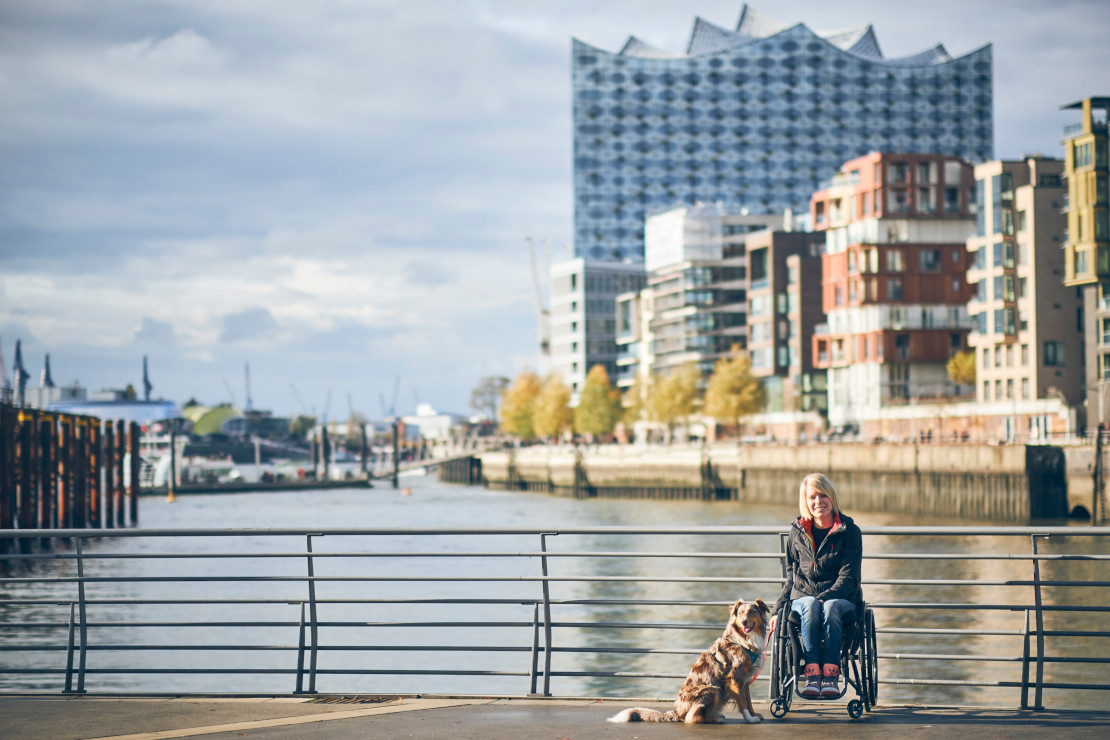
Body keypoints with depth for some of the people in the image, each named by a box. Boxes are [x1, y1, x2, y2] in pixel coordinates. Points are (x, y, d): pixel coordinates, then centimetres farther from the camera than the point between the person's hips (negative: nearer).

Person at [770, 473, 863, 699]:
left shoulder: (849, 532, 1)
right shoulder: (797, 533, 10)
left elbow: (848, 578, -8)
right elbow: (791, 578, 16)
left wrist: (825, 597, -24)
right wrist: (778, 610, 5)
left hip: (842, 598, -2)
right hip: (803, 597, 2)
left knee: (830, 607, -38)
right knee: (810, 607, -35)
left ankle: (831, 674, -44)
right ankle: (812, 674, -44)